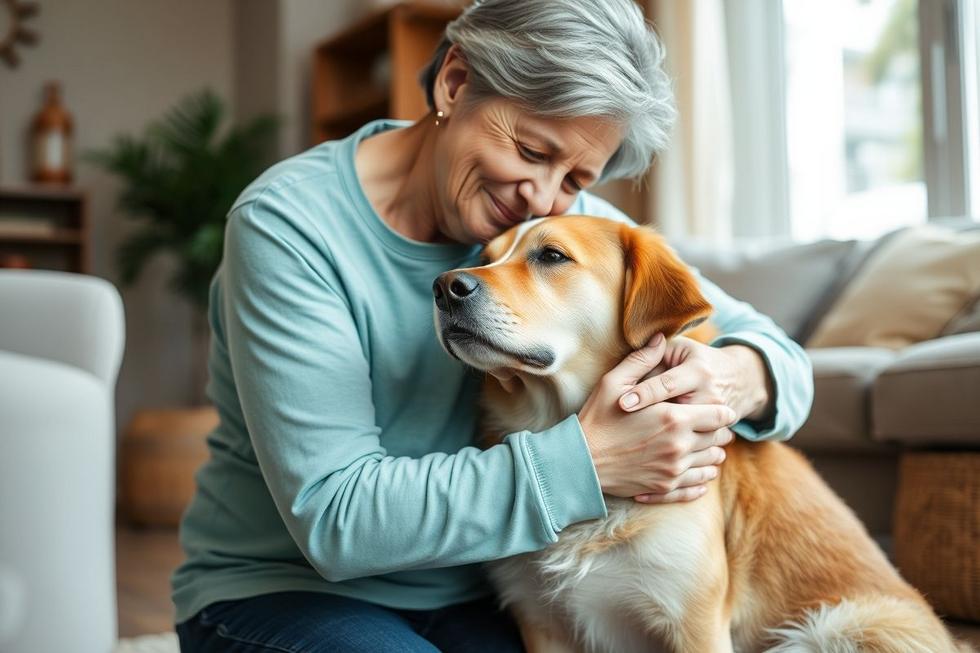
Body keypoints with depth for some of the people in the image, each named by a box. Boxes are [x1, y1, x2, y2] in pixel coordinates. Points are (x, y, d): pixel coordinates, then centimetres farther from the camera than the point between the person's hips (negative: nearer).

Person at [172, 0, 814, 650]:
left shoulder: (568, 221, -4)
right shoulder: (287, 224, -19)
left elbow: (777, 352, -1)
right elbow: (334, 518, -24)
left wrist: (736, 381, -26)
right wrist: (586, 459, -30)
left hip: (468, 594, 4)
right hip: (282, 590, -3)